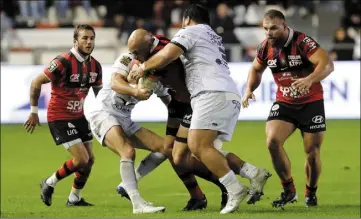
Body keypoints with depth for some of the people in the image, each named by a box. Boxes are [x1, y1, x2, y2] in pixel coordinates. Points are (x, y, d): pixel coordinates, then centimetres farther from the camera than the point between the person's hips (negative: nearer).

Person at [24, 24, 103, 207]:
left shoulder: (95, 66, 0)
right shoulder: (63, 62, -22)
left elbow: (99, 92, 15)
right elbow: (36, 83, -15)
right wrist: (34, 111, -12)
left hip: (79, 116, 7)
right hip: (60, 118, -7)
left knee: (89, 160, 6)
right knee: (81, 160, -13)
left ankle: (74, 198, 25)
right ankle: (49, 184, 10)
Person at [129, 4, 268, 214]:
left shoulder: (191, 31, 6)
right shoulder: (214, 38, 33)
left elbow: (166, 56, -6)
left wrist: (143, 67, 10)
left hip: (214, 94, -9)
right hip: (231, 97, 9)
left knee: (199, 146, -17)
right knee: (207, 149, 7)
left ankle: (235, 189, -28)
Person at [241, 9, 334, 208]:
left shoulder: (302, 42, -22)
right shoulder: (265, 47, -6)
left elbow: (327, 64, -33)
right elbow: (256, 69, 15)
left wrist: (310, 80, -51)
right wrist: (249, 89, -3)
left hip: (311, 103, -4)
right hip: (284, 103, 4)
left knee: (312, 152, -1)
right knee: (272, 141, -18)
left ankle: (311, 192, 26)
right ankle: (289, 190, -2)